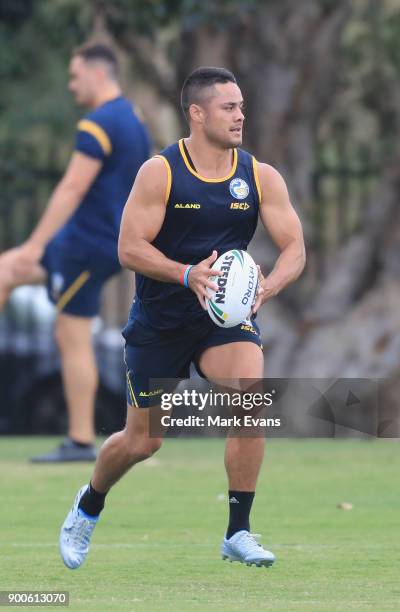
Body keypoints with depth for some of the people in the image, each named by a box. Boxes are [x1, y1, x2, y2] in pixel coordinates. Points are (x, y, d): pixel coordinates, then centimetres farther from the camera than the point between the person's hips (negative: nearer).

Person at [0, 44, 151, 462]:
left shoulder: (98, 125, -17)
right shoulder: (133, 125, 14)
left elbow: (72, 189, -23)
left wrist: (35, 245, -23)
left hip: (87, 246, -10)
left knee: (73, 340, -5)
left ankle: (81, 442, -2)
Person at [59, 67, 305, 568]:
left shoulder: (260, 177, -4)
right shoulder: (160, 172, -13)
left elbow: (294, 249, -4)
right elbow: (130, 248, -16)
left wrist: (266, 288, -25)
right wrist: (187, 274, -32)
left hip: (226, 315, 2)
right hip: (160, 320, -2)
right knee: (143, 441, 4)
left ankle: (238, 534, -15)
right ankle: (89, 505, 38)